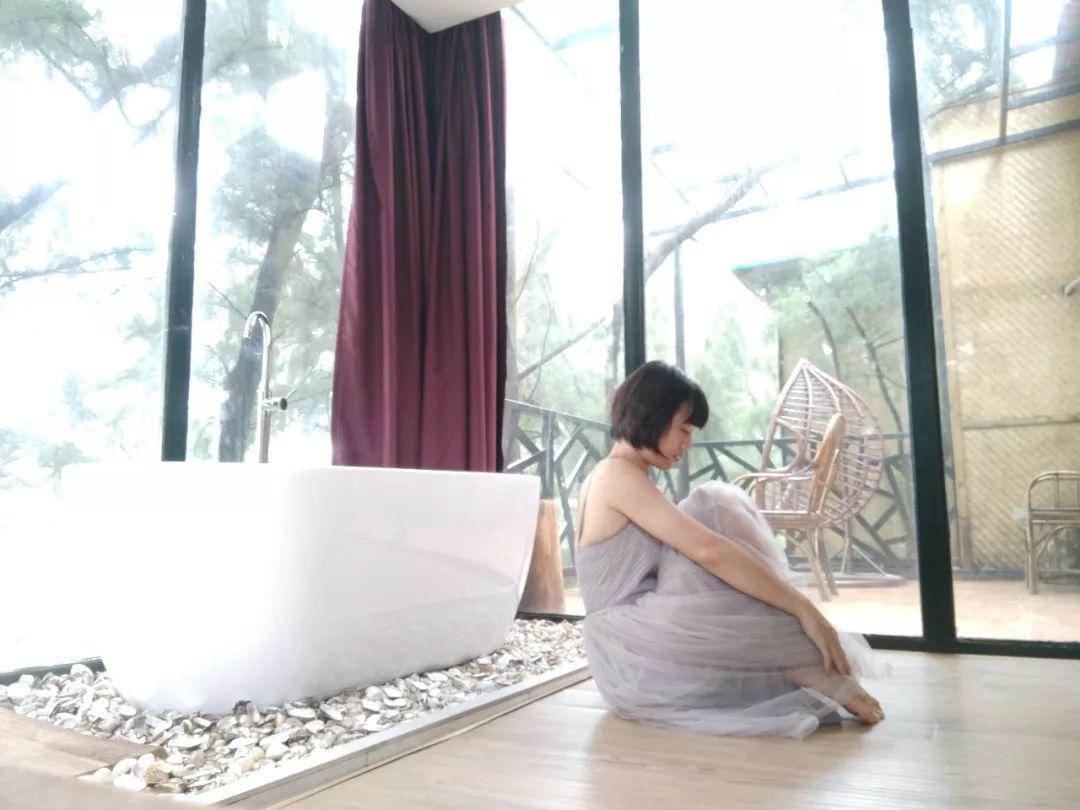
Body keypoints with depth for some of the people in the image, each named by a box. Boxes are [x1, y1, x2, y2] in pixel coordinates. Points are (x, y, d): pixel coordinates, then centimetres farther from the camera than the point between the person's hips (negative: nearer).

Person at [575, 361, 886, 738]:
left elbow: (694, 559, 21)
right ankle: (814, 668, -7)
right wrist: (805, 608, -19)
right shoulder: (619, 475, -15)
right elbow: (708, 551, -24)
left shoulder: (609, 479, 17)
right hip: (637, 659, -10)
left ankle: (809, 664, -4)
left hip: (637, 653, 10)